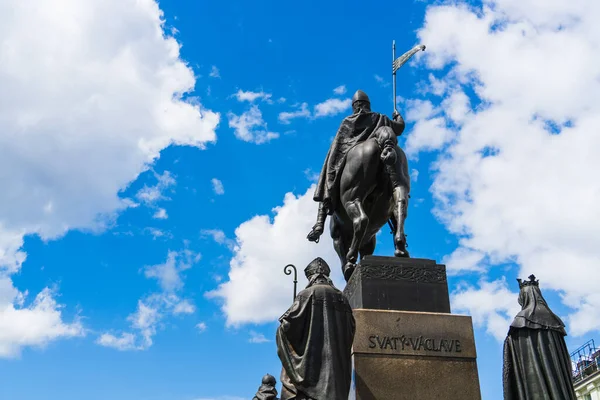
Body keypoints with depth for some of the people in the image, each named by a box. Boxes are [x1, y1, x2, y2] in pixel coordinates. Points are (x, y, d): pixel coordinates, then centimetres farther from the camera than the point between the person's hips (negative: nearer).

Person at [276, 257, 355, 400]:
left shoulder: (308, 294, -2)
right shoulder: (341, 298, 15)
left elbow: (287, 325, -8)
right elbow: (351, 328, 19)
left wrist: (282, 325, 14)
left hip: (311, 358, -6)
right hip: (336, 363, 6)